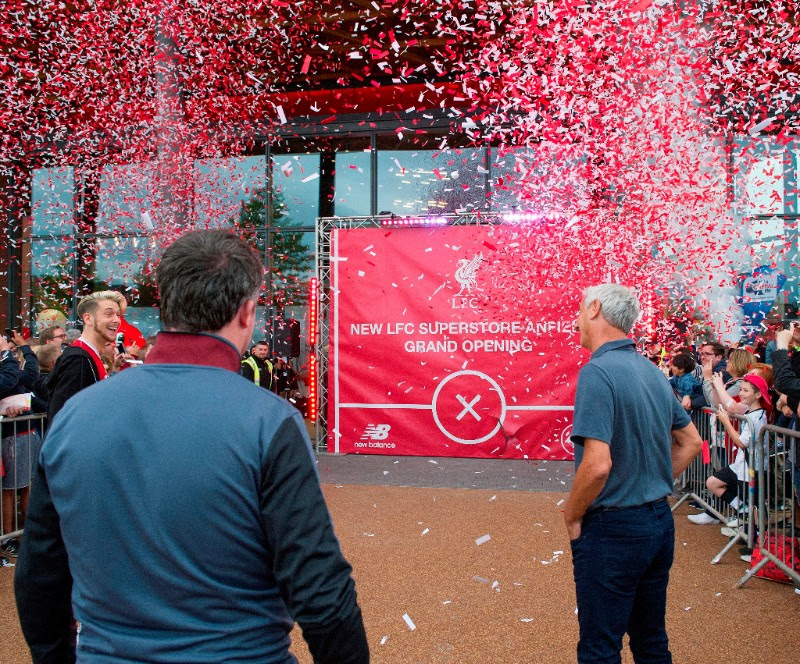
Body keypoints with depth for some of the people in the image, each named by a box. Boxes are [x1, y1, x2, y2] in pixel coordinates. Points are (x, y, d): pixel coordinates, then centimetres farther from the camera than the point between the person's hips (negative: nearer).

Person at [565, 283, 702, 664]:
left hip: (613, 530, -8)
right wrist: (656, 487, 15)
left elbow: (597, 464, -27)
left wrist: (572, 517, -12)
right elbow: (691, 441, 17)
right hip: (660, 523, 8)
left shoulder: (598, 371, -20)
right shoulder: (653, 372, 6)